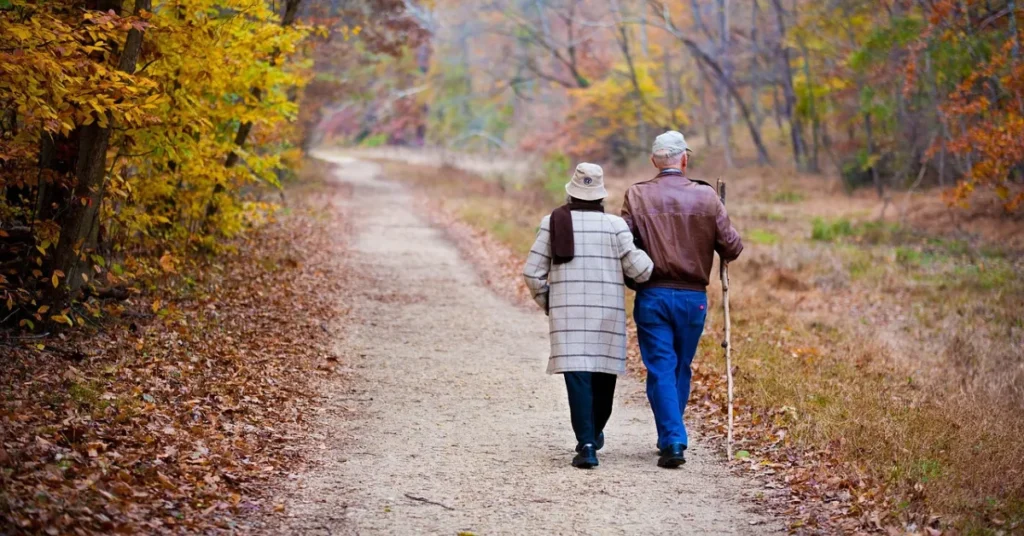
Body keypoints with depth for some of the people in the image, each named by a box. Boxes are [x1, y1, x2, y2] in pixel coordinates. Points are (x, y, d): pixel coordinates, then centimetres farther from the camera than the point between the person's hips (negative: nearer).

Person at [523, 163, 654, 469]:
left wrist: (547, 303, 16)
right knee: (603, 374, 18)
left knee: (578, 377, -4)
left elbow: (533, 273, 0)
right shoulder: (615, 225, -3)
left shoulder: (553, 222, 1)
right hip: (608, 313, 0)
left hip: (568, 312, 0)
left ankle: (587, 444, -17)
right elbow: (640, 269, -7)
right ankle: (593, 434, 34)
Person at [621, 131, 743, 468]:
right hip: (693, 296, 1)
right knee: (682, 368, 16)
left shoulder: (637, 196, -4)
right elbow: (731, 247, -1)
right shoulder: (706, 196, -2)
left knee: (661, 369, 1)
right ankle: (670, 437, 25)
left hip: (652, 295, -1)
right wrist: (726, 255, 21)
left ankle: (672, 442, -8)